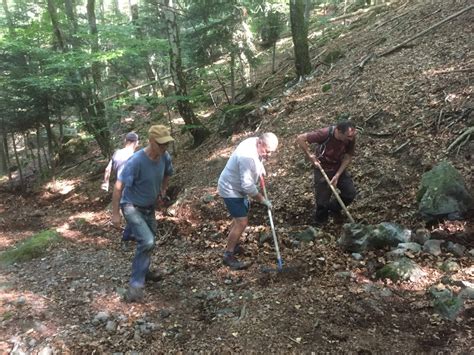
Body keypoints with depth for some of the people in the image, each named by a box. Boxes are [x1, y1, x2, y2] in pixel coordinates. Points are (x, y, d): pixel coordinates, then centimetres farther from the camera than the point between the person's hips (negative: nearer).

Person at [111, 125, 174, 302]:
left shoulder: (165, 157, -12)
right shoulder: (136, 161, -30)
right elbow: (118, 187, -25)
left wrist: (163, 190, 9)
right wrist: (115, 214, -22)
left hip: (149, 207, 7)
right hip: (132, 206, -7)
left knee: (148, 242, 21)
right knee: (147, 242, -21)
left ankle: (143, 272, 44)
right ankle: (136, 284, -8)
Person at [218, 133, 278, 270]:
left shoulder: (256, 144, -6)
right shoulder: (247, 156, -35)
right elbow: (248, 186, -30)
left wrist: (261, 168, 5)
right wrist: (262, 199, -19)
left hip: (238, 187, 10)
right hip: (230, 190, -10)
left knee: (240, 218, 22)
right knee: (242, 222, -13)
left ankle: (232, 245, 40)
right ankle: (228, 256, -2)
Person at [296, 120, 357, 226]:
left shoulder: (351, 137, -21)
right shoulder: (325, 134, -33)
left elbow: (348, 157, -11)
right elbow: (300, 139, -29)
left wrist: (337, 176, -17)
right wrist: (310, 156, -24)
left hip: (339, 168, 4)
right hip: (322, 169, -4)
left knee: (350, 193, -3)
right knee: (322, 201, -2)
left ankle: (333, 207, 28)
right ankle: (320, 223, 28)